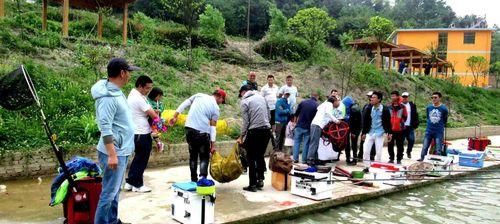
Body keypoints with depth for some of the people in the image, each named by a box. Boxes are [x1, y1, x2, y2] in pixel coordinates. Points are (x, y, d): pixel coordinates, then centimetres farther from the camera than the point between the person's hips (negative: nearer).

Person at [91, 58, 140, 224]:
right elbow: (105, 128, -24)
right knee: (109, 193, -2)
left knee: (115, 191, 18)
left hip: (122, 151, 10)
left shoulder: (116, 92, 10)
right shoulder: (108, 97, -21)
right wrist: (112, 154, -25)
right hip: (114, 152, -10)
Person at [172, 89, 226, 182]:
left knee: (193, 155, 16)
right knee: (204, 157, 7)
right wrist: (213, 144, -3)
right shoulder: (216, 108, 0)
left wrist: (175, 117, 11)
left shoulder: (199, 95, 10)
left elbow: (184, 104, 7)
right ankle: (202, 177, -12)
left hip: (189, 129, 4)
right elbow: (213, 127, -4)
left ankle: (194, 180, 18)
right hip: (203, 132, -4)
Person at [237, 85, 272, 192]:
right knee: (260, 156, 17)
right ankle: (260, 180, 16)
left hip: (254, 131, -5)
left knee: (251, 158, 5)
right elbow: (269, 115, 13)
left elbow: (246, 121, -6)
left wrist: (241, 137, 1)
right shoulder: (261, 97, 14)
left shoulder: (245, 101, -2)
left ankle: (253, 184, 6)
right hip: (267, 130, 6)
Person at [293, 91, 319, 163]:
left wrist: (296, 122, 18)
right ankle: (304, 159, 10)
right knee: (306, 143, 7)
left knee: (297, 142, 10)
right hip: (308, 127, -2)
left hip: (299, 126, 2)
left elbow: (296, 114, 5)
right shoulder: (316, 105, -7)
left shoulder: (303, 102, 0)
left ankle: (295, 158, 8)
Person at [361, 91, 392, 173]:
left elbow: (388, 122, -2)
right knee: (365, 150, -1)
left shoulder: (385, 109, -6)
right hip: (370, 133, 3)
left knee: (378, 152, 3)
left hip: (379, 134, -3)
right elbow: (365, 121, 7)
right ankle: (366, 167, 10)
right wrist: (364, 133, 8)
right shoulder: (369, 108, 2)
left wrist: (389, 133, -3)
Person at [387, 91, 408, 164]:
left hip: (400, 129, -2)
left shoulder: (402, 107, -1)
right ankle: (391, 158, 18)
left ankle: (399, 159, 12)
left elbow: (404, 117, 5)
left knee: (400, 145, 3)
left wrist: (400, 122, -3)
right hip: (390, 129, 2)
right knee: (390, 145, 6)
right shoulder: (388, 107, 5)